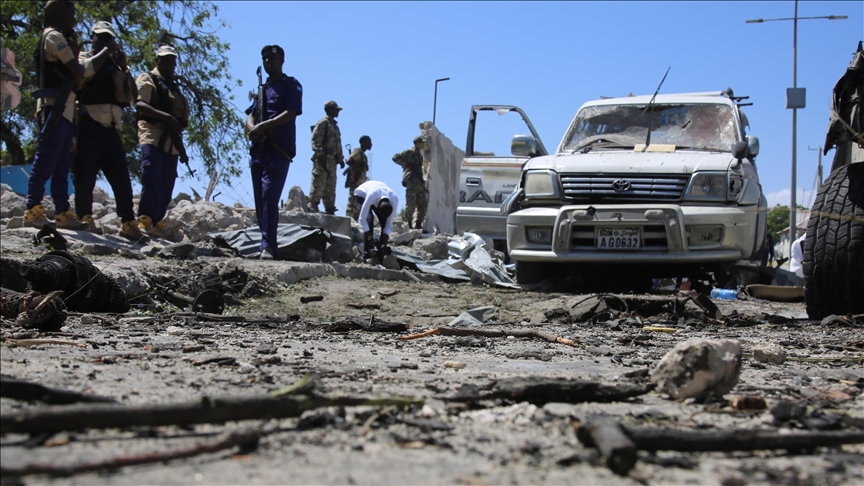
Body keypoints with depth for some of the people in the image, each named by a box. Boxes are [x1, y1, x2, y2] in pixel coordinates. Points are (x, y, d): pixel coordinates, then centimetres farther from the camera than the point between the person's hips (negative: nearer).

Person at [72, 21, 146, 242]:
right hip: (89, 125, -5)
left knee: (121, 177, 0)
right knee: (85, 174, -7)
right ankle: (85, 218, 0)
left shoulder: (114, 67, 24)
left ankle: (128, 223, 1)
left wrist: (124, 68, 5)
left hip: (110, 128, 6)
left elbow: (132, 95, 14)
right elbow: (84, 69, -17)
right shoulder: (84, 58, 9)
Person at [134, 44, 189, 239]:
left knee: (166, 185, 4)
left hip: (172, 142, 7)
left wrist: (179, 125, 7)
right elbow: (139, 104, -12)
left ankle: (157, 223, 7)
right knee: (151, 179, -17)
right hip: (153, 137, -7)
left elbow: (182, 115, 28)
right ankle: (145, 221, -16)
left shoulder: (174, 87, 26)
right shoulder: (147, 80, 4)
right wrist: (166, 116, -22)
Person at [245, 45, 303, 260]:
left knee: (269, 195, -19)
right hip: (258, 149, 7)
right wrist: (253, 129, -9)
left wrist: (263, 126, -17)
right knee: (260, 199, 4)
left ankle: (268, 246, -24)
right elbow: (250, 117, 15)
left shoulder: (291, 85, 3)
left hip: (278, 150, -7)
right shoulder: (261, 88, 23)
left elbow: (291, 113, -11)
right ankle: (267, 245, 9)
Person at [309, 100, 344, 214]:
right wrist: (320, 155, -21)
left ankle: (330, 209, 11)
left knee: (331, 187, 9)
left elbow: (338, 143, 25)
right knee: (318, 184, -11)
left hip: (332, 160, 9)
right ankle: (312, 206, -9)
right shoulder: (322, 123, -6)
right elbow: (316, 140, -14)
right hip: (323, 159, -9)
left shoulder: (335, 125, 22)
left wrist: (340, 159, 19)